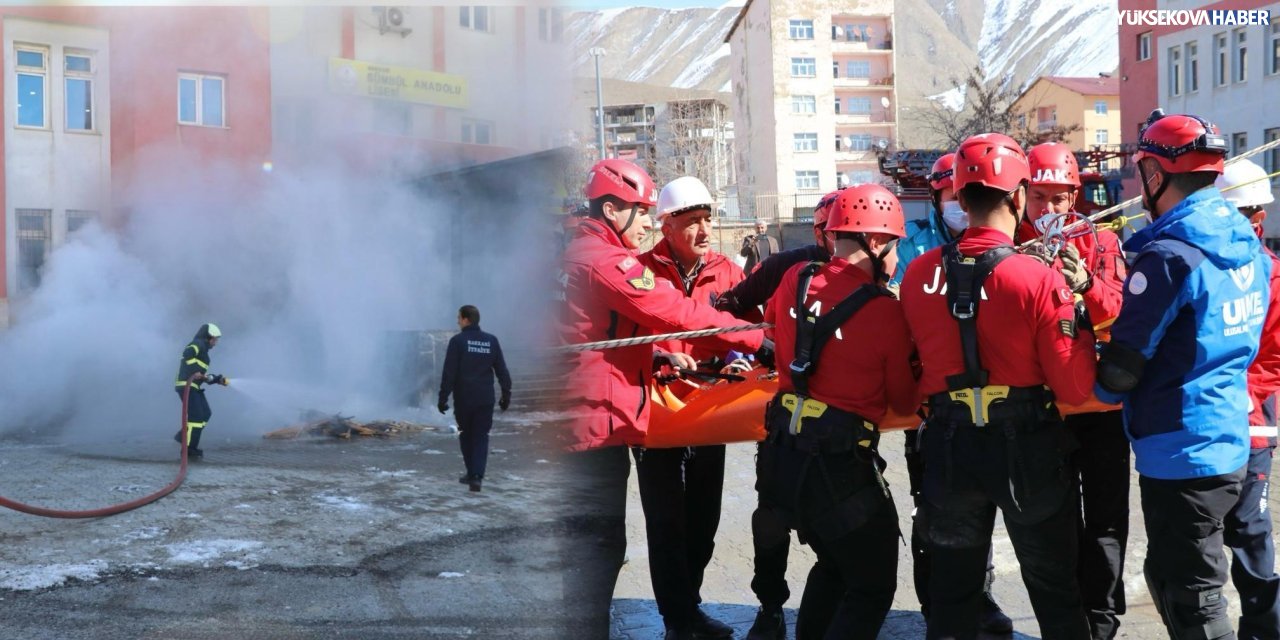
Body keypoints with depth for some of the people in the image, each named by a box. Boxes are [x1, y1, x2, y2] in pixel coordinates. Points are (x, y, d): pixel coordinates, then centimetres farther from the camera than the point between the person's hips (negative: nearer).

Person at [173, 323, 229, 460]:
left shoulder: (203, 350, 24)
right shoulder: (198, 344, -5)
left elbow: (203, 375, 24)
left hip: (194, 386, 10)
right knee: (196, 416, -9)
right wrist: (194, 371, -28)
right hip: (187, 385, -10)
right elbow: (187, 353, -28)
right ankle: (189, 449, -5)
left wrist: (218, 379, 15)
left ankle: (184, 436, 12)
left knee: (206, 414, 9)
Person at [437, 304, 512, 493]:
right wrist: (506, 394, 14)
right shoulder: (491, 341, 4)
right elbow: (502, 370, 6)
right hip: (485, 399, 2)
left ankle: (472, 473, 20)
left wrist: (443, 397, -5)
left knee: (466, 435, 15)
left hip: (463, 399, -2)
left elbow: (449, 373, -10)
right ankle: (477, 476, -10)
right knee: (481, 436, 4)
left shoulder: (458, 341, -7)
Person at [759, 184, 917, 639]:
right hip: (839, 465, -7)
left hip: (781, 455, 7)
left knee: (834, 566, 27)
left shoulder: (794, 281, -1)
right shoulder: (885, 311, -14)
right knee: (873, 587, 9)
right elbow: (905, 401, -3)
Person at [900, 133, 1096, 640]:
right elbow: (1074, 388, -13)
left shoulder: (919, 274, -5)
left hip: (949, 446, 3)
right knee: (1055, 593, 14)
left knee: (952, 591, 18)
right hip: (1027, 449, -3)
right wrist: (1078, 317, 0)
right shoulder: (1038, 279, -16)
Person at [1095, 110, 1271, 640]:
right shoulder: (1247, 246, 8)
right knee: (1167, 576, 23)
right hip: (1227, 441, 9)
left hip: (1181, 454, -9)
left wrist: (1086, 388, 4)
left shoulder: (1168, 255, -20)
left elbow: (1120, 371, -17)